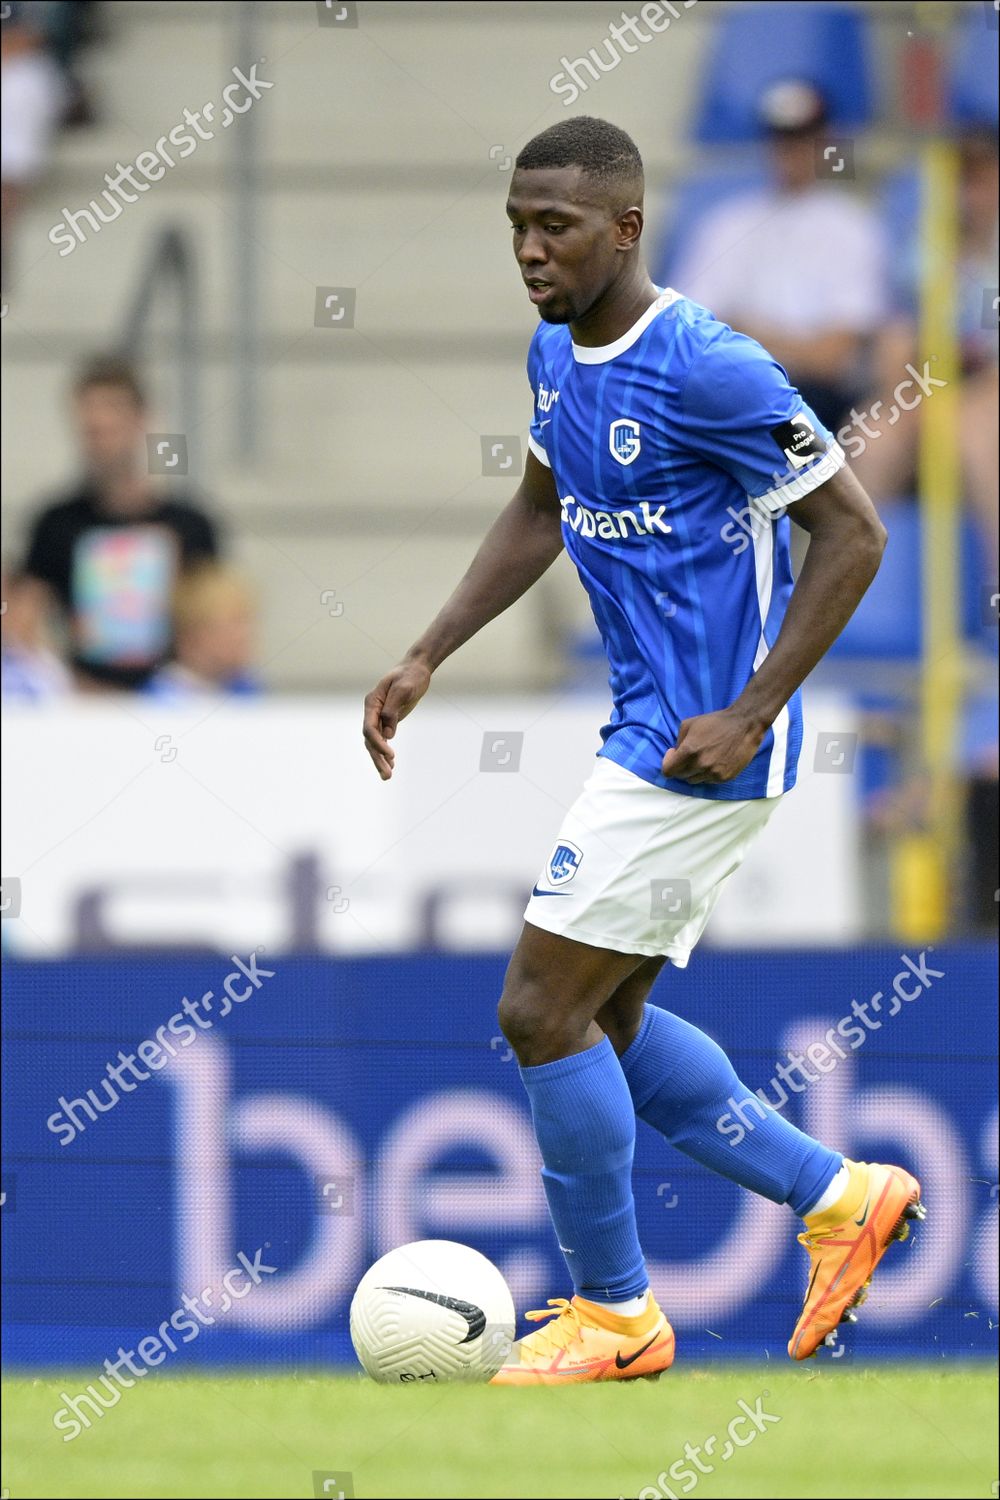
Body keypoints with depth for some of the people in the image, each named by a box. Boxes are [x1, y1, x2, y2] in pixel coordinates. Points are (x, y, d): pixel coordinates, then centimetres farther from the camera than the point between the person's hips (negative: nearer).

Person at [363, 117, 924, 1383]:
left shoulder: (707, 369, -20)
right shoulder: (556, 354, 7)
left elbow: (852, 532, -17)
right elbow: (539, 514, 24)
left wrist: (750, 715, -20)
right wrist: (426, 658, 15)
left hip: (702, 752, -9)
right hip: (643, 736, 9)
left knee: (541, 1009, -7)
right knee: (602, 1019, 14)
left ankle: (614, 1316, 6)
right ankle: (839, 1197, 24)